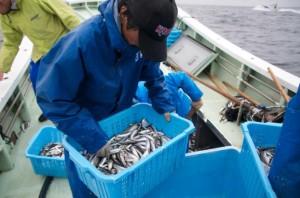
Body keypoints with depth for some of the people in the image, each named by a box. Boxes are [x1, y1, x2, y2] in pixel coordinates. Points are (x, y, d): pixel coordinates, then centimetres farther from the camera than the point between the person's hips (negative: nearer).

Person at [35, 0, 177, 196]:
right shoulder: (81, 42, -35)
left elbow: (153, 75, -1)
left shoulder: (141, 35, -17)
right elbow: (53, 99, -28)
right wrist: (93, 138, -31)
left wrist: (164, 106, -13)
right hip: (84, 128, -4)